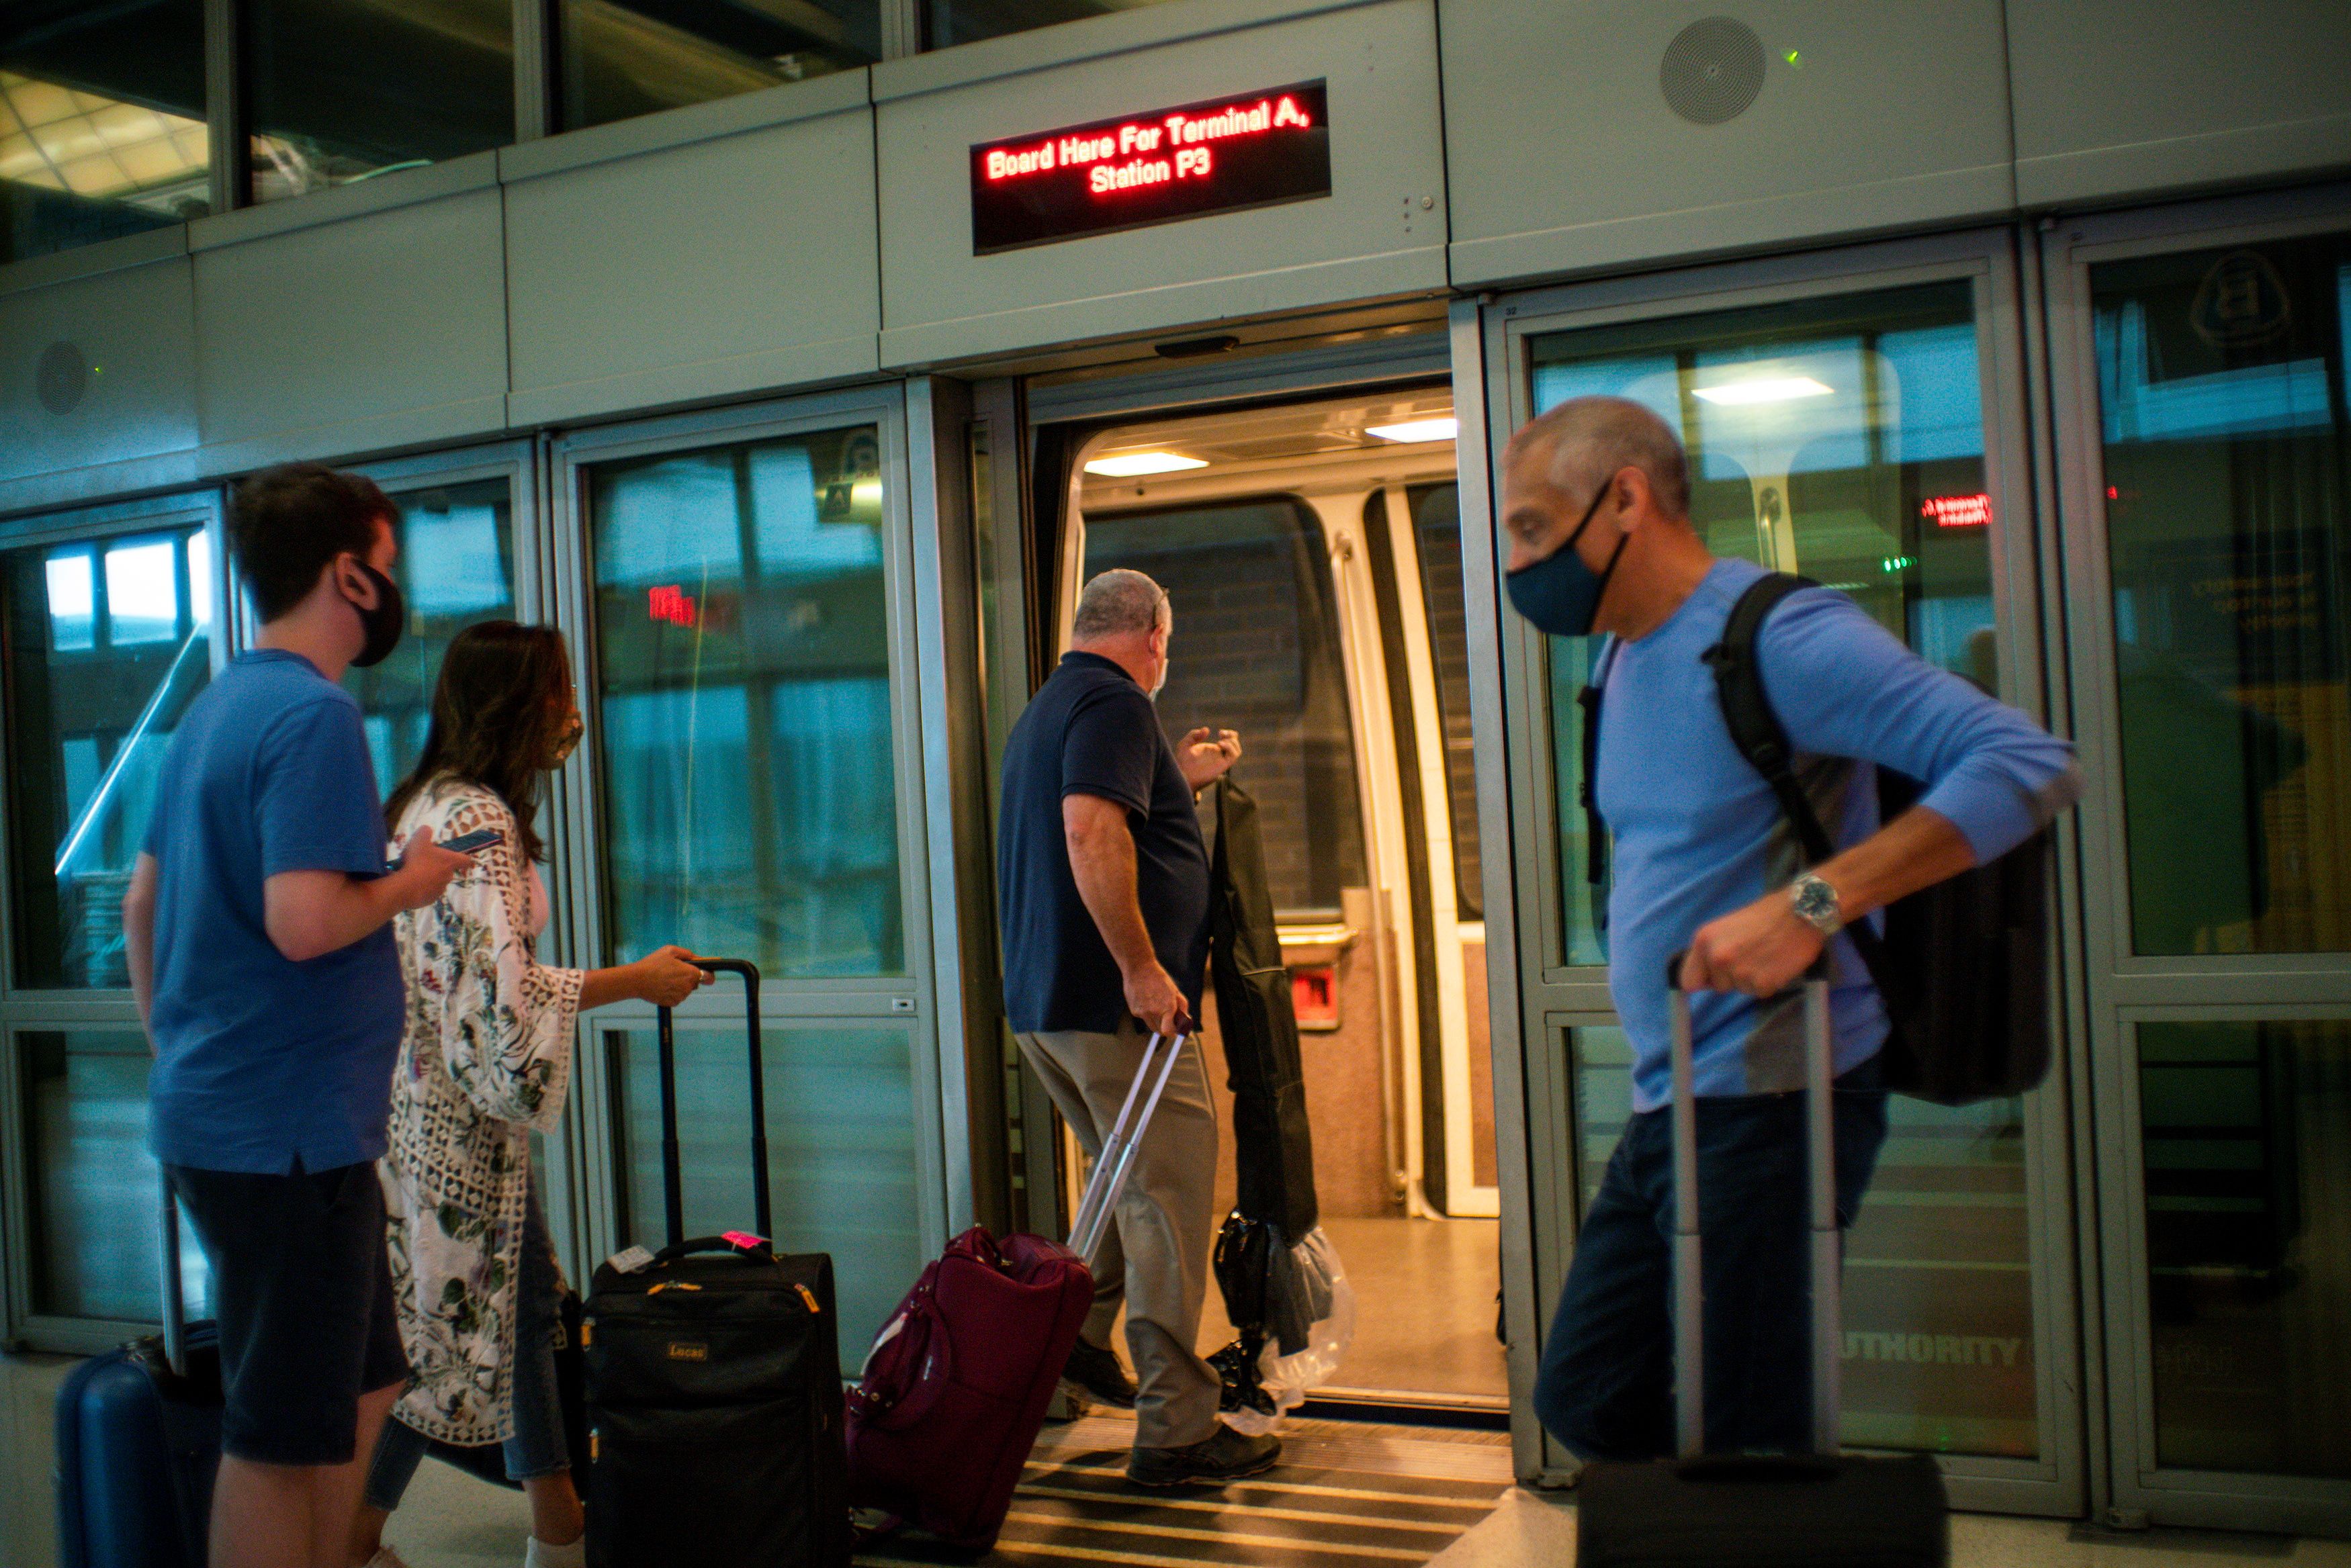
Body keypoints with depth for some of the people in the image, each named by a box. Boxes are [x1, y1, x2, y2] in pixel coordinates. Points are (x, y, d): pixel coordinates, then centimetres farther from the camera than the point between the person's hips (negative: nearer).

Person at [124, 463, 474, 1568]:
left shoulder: (217, 705, 13)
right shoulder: (314, 713, -17)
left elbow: (143, 903, 19)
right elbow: (305, 922, -28)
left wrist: (176, 1049, 26)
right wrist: (410, 884, -10)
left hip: (214, 1108, 10)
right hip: (289, 1131, -10)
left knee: (361, 1388, 20)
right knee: (283, 1434, 1)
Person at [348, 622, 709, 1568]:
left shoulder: (428, 806, 13)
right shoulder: (480, 819, -18)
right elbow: (504, 993, -23)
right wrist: (636, 981, -13)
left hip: (443, 1107, 10)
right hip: (455, 1124, -10)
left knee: (524, 1306, 16)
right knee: (447, 1335, -2)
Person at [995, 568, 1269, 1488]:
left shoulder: (1045, 710, 20)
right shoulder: (1115, 702, -12)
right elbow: (1092, 833, -26)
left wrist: (1183, 779, 34)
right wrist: (1141, 966, -25)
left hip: (1042, 1000, 10)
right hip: (1116, 1002, -10)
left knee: (1133, 1182, 25)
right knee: (1169, 1204, -5)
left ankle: (1079, 1338, 27)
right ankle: (1174, 1431, -2)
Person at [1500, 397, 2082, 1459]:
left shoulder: (1776, 637, -15)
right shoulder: (1623, 656, 13)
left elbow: (2029, 765, -22)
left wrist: (1811, 903, -30)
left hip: (1769, 1103, -9)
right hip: (1666, 1108, 9)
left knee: (1746, 1452, -1)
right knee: (1586, 1408, 15)